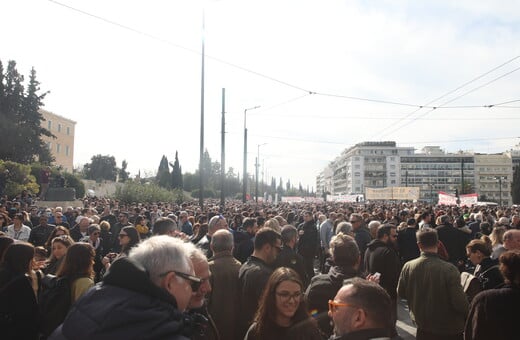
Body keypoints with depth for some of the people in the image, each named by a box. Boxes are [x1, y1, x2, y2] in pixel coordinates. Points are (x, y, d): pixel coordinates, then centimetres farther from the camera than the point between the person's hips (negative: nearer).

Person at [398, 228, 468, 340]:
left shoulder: (408, 267, -14)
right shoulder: (449, 269, -26)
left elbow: (401, 293, 1)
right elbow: (459, 301, -23)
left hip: (422, 328, 2)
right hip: (449, 330, -2)